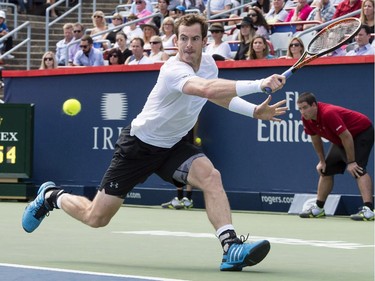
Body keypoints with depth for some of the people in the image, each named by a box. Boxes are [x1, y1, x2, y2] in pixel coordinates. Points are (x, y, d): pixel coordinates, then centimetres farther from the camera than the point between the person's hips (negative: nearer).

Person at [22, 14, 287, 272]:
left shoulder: (208, 63, -5)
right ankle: (52, 196, 34)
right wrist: (259, 84, -58)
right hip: (139, 143, -6)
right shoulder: (174, 70, -31)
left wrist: (254, 110, 2)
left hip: (173, 145, 6)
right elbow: (207, 90, -51)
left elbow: (218, 94, 17)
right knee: (96, 218, 3)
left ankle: (231, 248, -31)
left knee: (210, 176, -25)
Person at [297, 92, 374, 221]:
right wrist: (322, 161, 7)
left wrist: (351, 162, -28)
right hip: (340, 141, 9)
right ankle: (318, 208, 23)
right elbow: (316, 138, 7)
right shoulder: (307, 119, -10)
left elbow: (346, 137, -33)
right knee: (326, 170, 11)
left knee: (357, 169, -27)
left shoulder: (328, 114, -36)